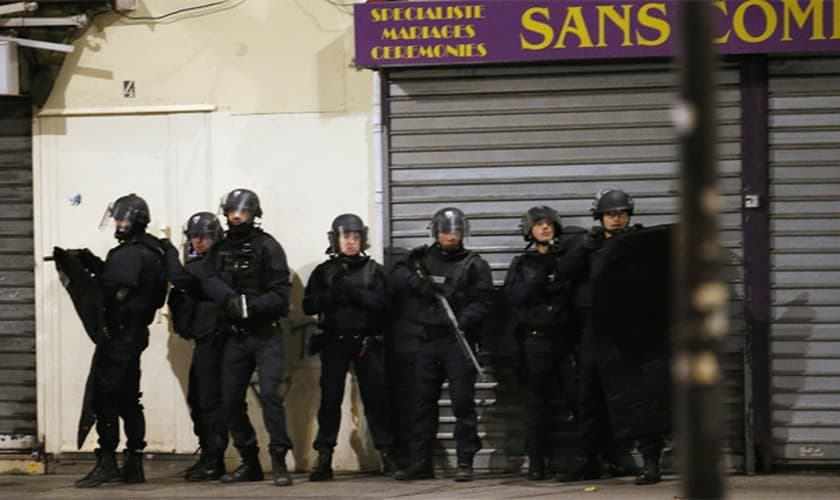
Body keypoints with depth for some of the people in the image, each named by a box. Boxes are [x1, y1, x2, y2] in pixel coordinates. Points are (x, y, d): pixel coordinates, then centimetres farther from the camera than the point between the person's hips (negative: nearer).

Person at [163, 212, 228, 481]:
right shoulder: (198, 263, 17)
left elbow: (180, 278, -26)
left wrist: (169, 252, -13)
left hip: (212, 340, -11)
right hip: (204, 340, 11)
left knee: (209, 399, -9)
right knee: (197, 398, 14)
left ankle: (214, 459, -7)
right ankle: (208, 455, 21)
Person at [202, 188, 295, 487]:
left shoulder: (267, 247, -4)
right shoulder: (221, 249, 11)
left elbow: (280, 293, -10)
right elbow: (210, 281, -4)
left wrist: (252, 305, -24)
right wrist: (231, 299, -23)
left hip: (266, 335, -5)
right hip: (235, 336, 5)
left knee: (269, 392, -16)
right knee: (231, 400, 5)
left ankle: (279, 462, -15)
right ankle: (250, 462, 17)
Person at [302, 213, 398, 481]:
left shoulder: (373, 270, 7)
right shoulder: (324, 272, 9)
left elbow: (382, 302, -7)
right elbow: (309, 305, 0)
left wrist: (352, 292, -17)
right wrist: (333, 294, -15)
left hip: (367, 343, -1)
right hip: (334, 343, 1)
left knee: (376, 398, -2)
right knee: (330, 399, -2)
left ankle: (387, 456, 3)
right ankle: (324, 458, 1)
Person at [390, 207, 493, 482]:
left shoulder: (474, 265, 5)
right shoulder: (421, 258, 13)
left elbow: (482, 301, -4)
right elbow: (396, 277, 1)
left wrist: (465, 319, -23)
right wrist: (417, 283, -18)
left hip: (457, 341, -3)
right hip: (426, 341, 3)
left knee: (463, 402, -6)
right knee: (423, 402, 6)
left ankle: (465, 462, -1)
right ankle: (420, 462, 12)